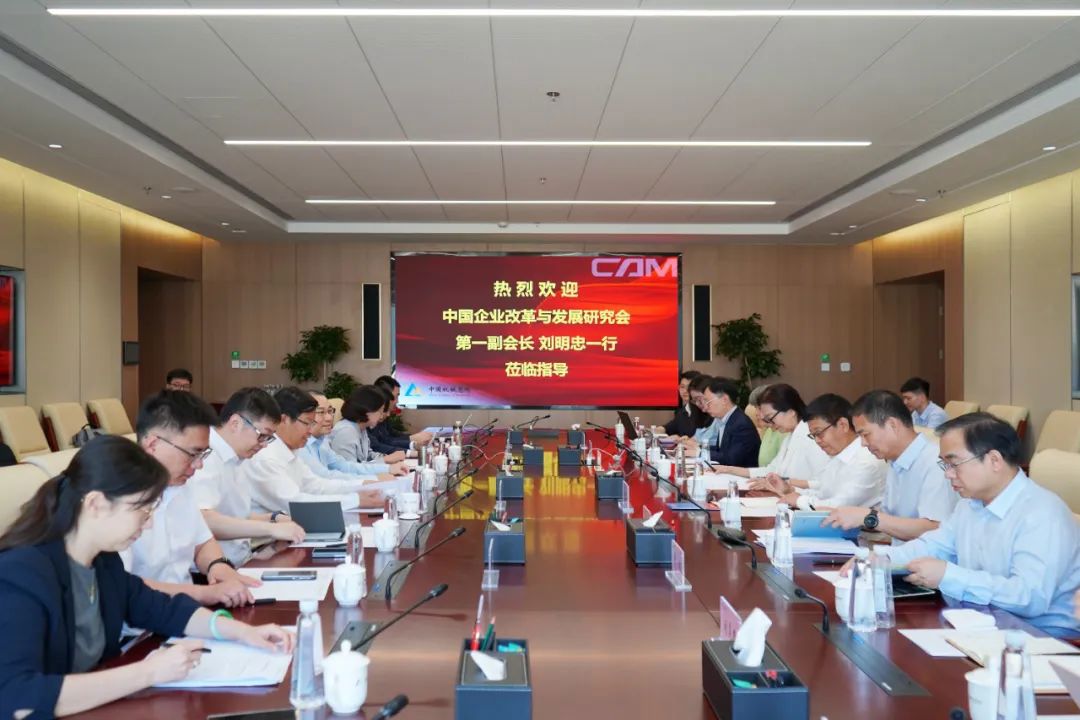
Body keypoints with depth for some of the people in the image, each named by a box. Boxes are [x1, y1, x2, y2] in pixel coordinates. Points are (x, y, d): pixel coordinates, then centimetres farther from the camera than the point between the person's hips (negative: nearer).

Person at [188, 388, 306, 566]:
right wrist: (272, 528, -24)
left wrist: (273, 518, 9)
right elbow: (203, 520, -28)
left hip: (239, 567, 9)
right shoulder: (206, 458, -13)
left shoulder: (231, 460, 16)